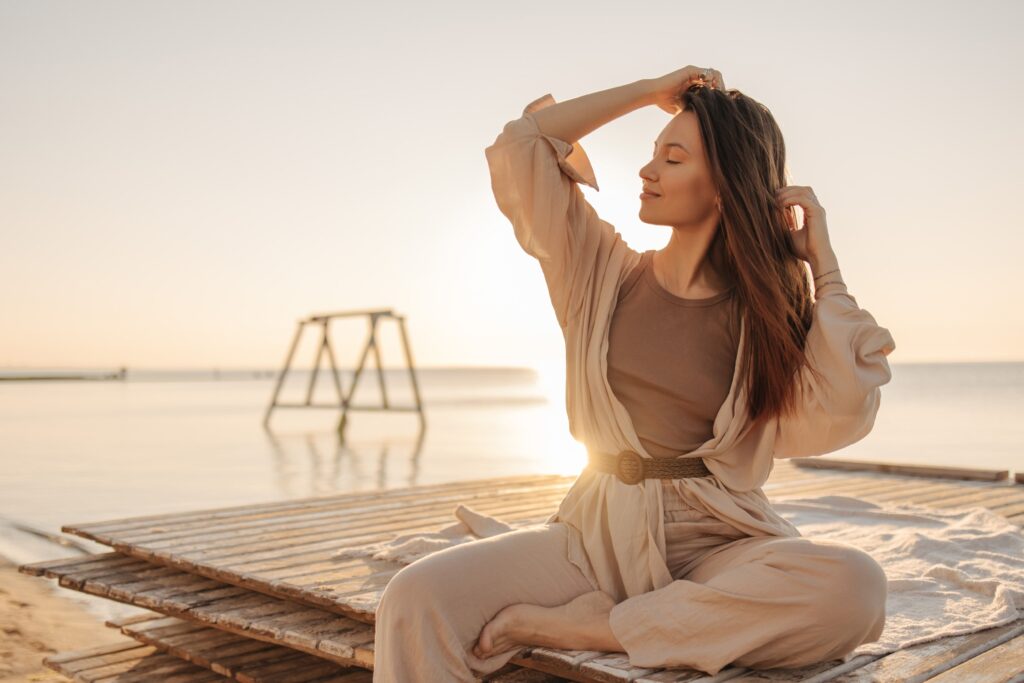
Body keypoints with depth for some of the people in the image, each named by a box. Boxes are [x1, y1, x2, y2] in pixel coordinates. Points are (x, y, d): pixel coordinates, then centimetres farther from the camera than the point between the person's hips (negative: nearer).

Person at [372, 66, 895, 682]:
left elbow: (842, 417, -13)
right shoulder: (606, 272, 8)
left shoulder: (765, 314, 5)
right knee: (418, 599, -25)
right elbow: (521, 144, 3)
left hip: (715, 544, 1)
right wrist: (651, 91, 6)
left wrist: (823, 262, -4)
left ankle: (573, 626, -22)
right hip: (597, 535, 0)